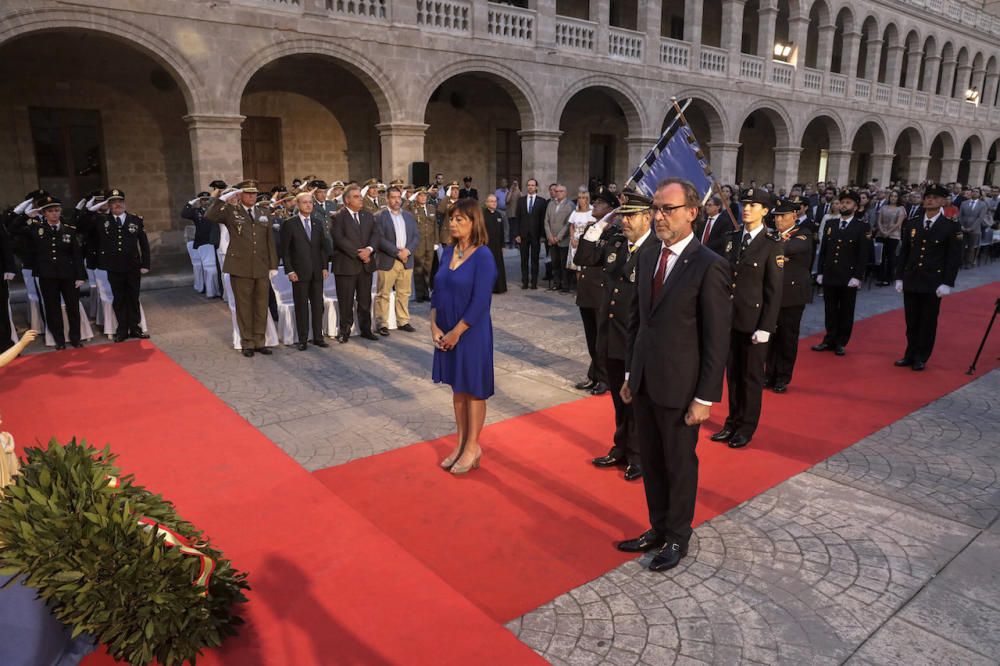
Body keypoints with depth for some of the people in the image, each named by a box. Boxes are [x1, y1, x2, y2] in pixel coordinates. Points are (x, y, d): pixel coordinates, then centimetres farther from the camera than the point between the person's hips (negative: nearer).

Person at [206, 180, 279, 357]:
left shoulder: (263, 213, 12)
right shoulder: (230, 211, 1)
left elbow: (270, 241, 11)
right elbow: (209, 216, -17)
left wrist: (273, 265, 6)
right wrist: (223, 198, -20)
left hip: (262, 268, 3)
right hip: (240, 268, -3)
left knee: (261, 306, 8)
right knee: (244, 307, 4)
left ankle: (259, 341, 19)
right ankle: (247, 343, 14)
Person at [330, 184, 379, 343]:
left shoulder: (368, 215, 13)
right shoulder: (338, 217, -5)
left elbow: (375, 234, 5)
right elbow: (340, 239, -15)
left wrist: (369, 249, -14)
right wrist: (358, 254, -17)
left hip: (366, 264, 5)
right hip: (346, 265, -5)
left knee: (365, 300, 11)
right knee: (345, 302, 3)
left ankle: (366, 329, 22)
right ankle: (344, 331, 14)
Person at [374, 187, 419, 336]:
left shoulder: (409, 217, 15)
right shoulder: (379, 217, -3)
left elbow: (416, 237, 9)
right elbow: (379, 239, -12)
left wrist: (407, 250, -9)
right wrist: (397, 252, -17)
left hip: (406, 260, 5)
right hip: (387, 261, -5)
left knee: (404, 294, 10)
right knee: (383, 294, -1)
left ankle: (403, 322, 19)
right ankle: (382, 324, 5)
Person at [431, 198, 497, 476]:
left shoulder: (483, 257, -16)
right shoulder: (448, 251, 4)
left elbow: (479, 303, -19)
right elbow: (438, 291, 8)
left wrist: (456, 333, -15)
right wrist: (435, 327, -3)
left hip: (471, 333, -6)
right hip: (446, 333, 7)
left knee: (473, 390, 8)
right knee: (458, 388, 16)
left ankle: (472, 448, 22)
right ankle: (461, 444, 30)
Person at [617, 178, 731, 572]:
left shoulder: (709, 266, -15)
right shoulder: (647, 255, 5)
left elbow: (717, 338, -14)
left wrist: (705, 397, -13)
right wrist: (630, 373, 12)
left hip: (679, 387, -6)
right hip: (644, 382, 6)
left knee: (679, 464, 12)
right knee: (650, 462, 18)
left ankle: (678, 537, 32)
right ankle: (658, 528, 37)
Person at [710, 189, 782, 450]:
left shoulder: (771, 245, -8)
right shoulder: (733, 238, 7)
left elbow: (774, 290, -10)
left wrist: (766, 327, -14)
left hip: (754, 321, -5)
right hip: (730, 318, 5)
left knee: (751, 376, 8)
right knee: (732, 373, 14)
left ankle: (746, 427, 22)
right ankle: (733, 422, 28)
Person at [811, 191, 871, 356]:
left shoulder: (863, 227, -2)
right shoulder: (829, 223, 10)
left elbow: (864, 254, -6)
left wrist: (857, 277, -13)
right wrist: (820, 272, 5)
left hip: (849, 278, -3)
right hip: (829, 275, 3)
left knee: (846, 312, 6)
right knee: (830, 310, 9)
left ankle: (841, 343, 15)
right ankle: (829, 340, 18)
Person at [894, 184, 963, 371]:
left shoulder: (952, 226, -5)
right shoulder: (911, 224, 6)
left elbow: (954, 257, -6)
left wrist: (947, 283, -12)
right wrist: (899, 277, 6)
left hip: (933, 283, -3)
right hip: (911, 281, 3)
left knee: (928, 322, 6)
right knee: (911, 321, 10)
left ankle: (921, 358, 15)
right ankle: (910, 355, 21)